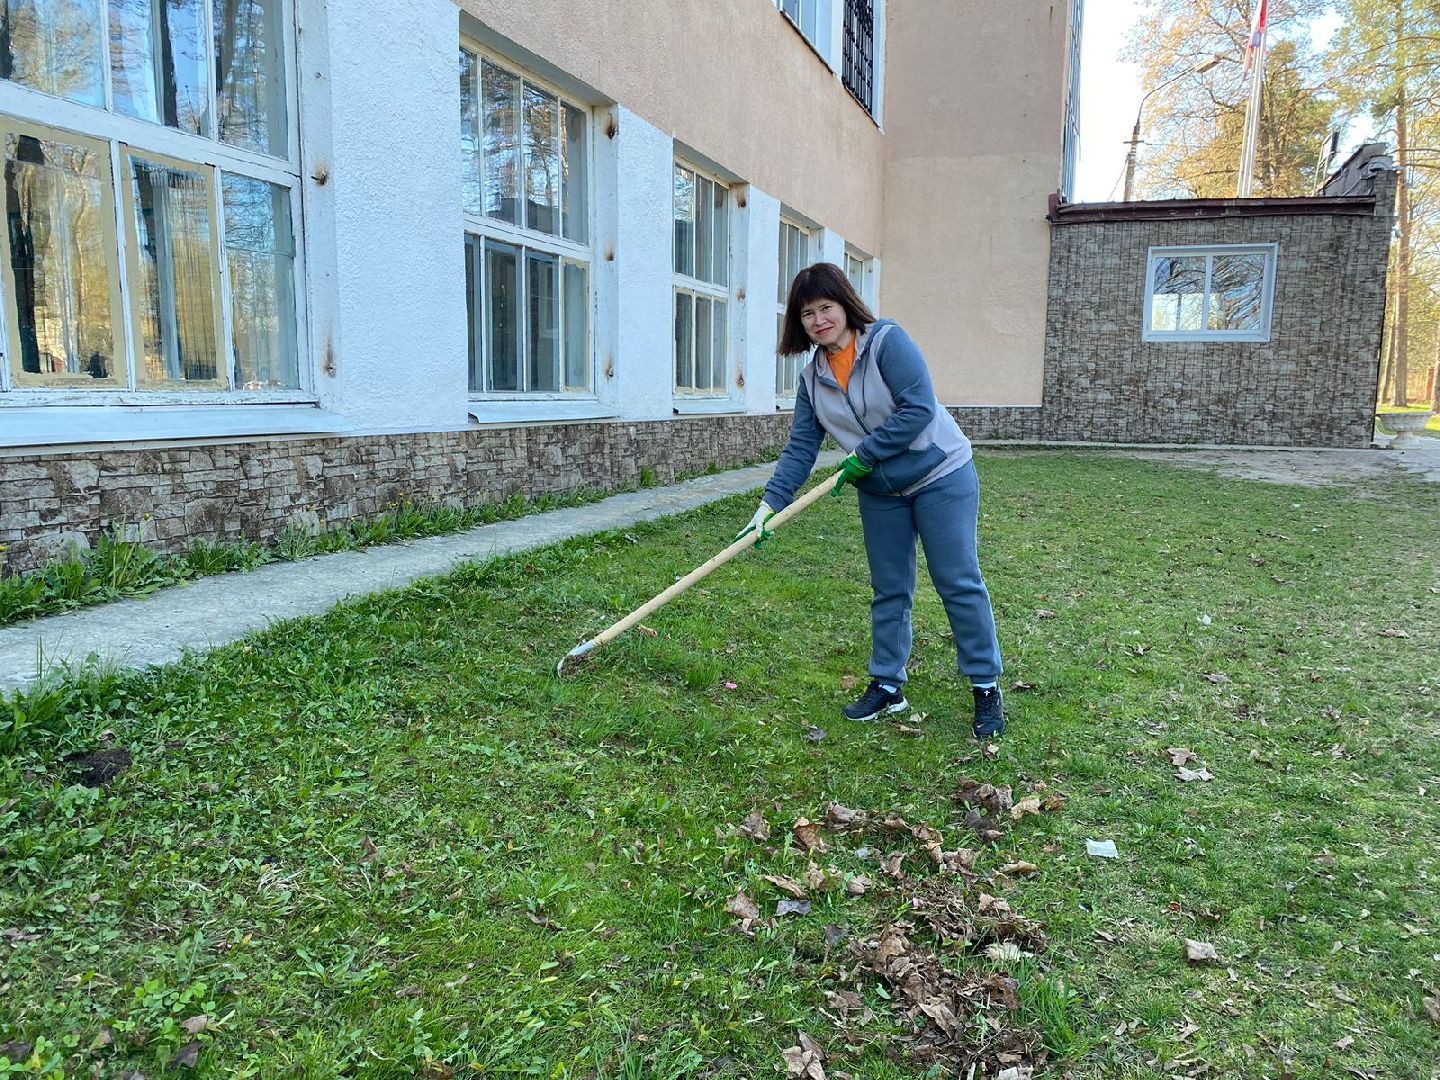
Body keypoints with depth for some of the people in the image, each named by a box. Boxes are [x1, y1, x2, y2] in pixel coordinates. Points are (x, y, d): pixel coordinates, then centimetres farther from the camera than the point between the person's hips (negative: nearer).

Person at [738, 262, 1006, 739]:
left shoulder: (887, 341, -15)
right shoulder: (811, 378, 2)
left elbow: (918, 407, -22)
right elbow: (801, 448, 1)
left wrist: (864, 455, -19)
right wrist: (771, 503, -9)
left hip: (941, 476, -6)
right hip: (880, 492, 6)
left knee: (959, 583, -1)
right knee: (889, 591, 11)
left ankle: (986, 688, 11)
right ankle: (887, 686, 22)